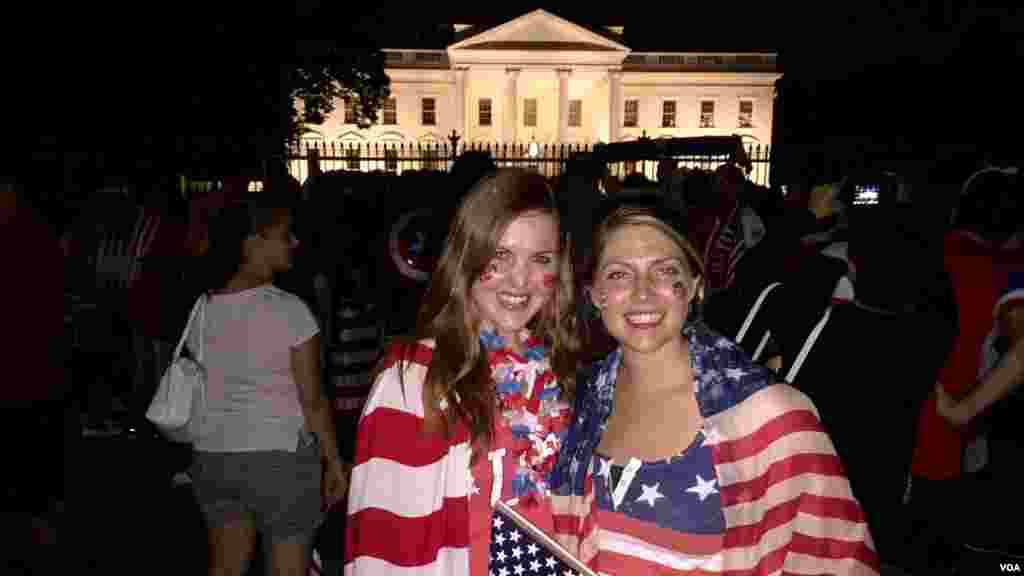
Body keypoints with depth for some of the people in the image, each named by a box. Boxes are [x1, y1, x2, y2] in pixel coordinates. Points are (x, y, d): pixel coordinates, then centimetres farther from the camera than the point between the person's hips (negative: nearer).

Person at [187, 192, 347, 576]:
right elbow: (313, 400, -13)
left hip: (213, 457, 6)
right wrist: (334, 462, -2)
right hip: (279, 457, -6)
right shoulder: (288, 309, -16)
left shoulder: (203, 310, 1)